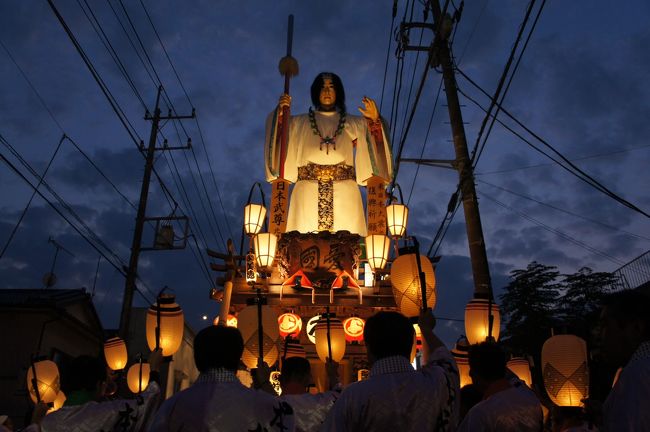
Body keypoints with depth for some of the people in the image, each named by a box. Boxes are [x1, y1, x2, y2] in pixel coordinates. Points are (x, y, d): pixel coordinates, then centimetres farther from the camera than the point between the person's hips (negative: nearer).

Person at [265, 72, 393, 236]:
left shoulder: (356, 124, 19)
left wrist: (375, 120, -6)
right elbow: (278, 143, 3)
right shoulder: (298, 123, 18)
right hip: (308, 195, 0)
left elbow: (377, 148, 8)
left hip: (345, 197, 0)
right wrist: (280, 113, -8)